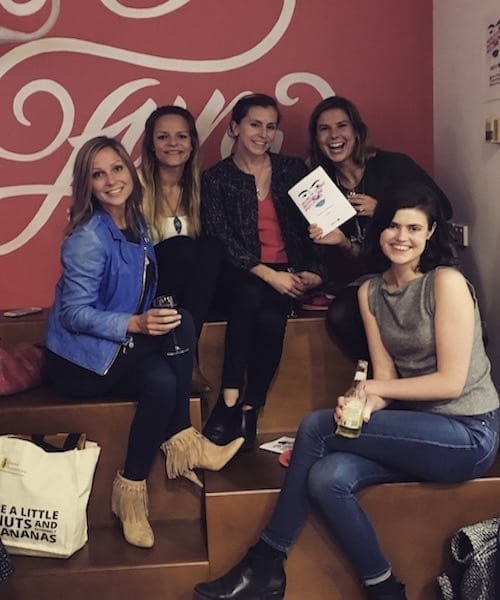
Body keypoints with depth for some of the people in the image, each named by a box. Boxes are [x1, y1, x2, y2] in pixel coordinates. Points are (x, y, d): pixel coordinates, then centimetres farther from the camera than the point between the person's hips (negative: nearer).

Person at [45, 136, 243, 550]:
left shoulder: (136, 224, 6)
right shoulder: (88, 237, -18)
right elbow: (74, 314, -22)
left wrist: (156, 318, -3)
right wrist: (135, 324, -33)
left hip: (121, 343, 7)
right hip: (80, 358, -7)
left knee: (181, 324, -18)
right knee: (161, 381, -29)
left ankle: (181, 442, -16)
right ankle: (131, 487, -13)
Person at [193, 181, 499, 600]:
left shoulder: (446, 282, -13)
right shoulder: (371, 292, 7)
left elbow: (451, 381, -16)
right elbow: (387, 376, 2)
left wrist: (374, 389, -10)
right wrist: (366, 405, -18)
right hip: (419, 430, 6)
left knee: (316, 428, -17)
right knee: (327, 477, -23)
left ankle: (266, 565, -3)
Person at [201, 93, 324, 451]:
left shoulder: (293, 170, 12)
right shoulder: (216, 179, 5)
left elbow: (313, 225, 9)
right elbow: (221, 241, -5)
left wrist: (314, 272, -8)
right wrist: (268, 274, -17)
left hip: (289, 274, 1)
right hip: (240, 275, -1)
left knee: (270, 319, -31)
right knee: (250, 295, -36)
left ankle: (248, 409, -19)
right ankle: (233, 402, -30)